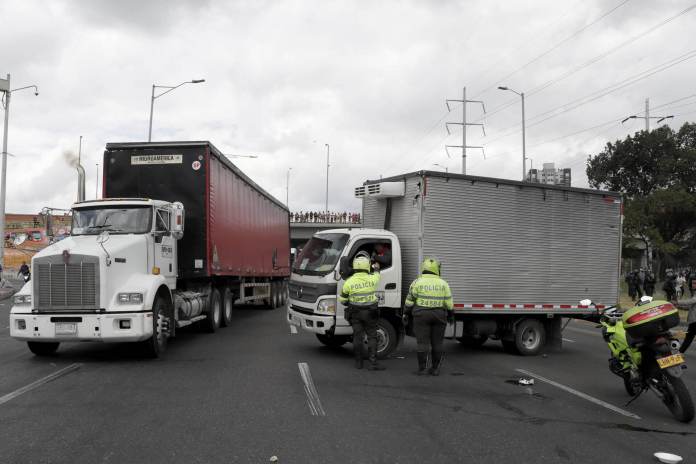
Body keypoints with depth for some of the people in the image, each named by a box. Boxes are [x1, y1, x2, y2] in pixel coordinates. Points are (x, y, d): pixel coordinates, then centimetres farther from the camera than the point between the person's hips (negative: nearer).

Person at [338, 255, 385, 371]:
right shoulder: (372, 279, -9)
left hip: (355, 313, 1)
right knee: (372, 337, 4)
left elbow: (342, 299, 1)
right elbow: (377, 274, 18)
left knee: (357, 337, 8)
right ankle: (373, 363, -3)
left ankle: (358, 362, 14)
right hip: (370, 312, -1)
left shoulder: (349, 282, -9)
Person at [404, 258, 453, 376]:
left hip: (421, 315, -2)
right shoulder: (443, 284, 2)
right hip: (439, 316, 2)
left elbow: (409, 301, -1)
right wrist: (451, 315, 15)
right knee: (437, 343, 8)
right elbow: (449, 303, 4)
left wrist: (406, 313, 9)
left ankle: (422, 369, 1)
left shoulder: (417, 282, -4)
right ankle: (435, 369, 11)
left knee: (423, 343, 0)